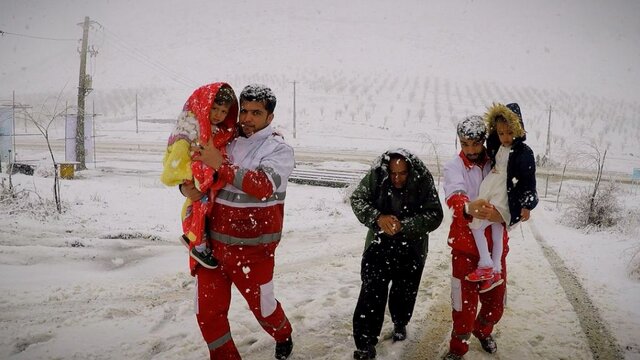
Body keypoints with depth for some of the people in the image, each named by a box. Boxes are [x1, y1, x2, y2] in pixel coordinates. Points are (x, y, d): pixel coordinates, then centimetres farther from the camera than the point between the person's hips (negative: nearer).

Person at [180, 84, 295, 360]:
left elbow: (264, 186, -24)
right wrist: (187, 188, -7)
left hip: (253, 248, -3)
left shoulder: (279, 149, -7)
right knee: (207, 313, 8)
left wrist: (220, 165, -26)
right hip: (211, 243, 4)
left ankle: (283, 337, 48)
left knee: (262, 306, 14)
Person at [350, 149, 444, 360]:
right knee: (372, 294, -6)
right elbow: (357, 199, -11)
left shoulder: (423, 182, -20)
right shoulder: (376, 176, -17)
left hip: (411, 249, 1)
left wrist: (403, 225, -33)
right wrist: (377, 217, -29)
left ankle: (400, 324, 48)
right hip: (379, 245, 0)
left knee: (404, 293, 18)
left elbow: (435, 216, -21)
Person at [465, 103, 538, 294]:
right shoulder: (497, 147, 6)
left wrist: (526, 205, -13)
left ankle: (486, 266, -2)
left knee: (476, 224, -13)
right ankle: (495, 272, 26)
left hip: (505, 196, -7)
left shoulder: (524, 152, -13)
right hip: (492, 190, 7)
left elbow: (529, 181, -13)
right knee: (496, 232, 14)